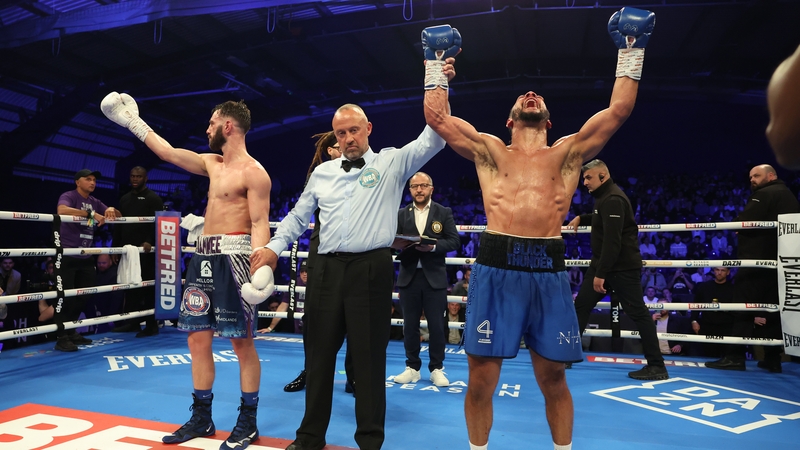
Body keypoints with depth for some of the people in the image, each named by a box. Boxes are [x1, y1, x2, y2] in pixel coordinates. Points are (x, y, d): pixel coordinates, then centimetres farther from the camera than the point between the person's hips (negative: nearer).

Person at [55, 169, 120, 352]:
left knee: (82, 297, 13)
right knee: (65, 297, -7)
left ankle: (71, 332, 25)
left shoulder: (94, 202, 13)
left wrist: (111, 210, -5)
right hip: (67, 255, -8)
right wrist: (91, 214, -32)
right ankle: (61, 338, 0)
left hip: (86, 256, 8)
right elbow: (62, 210, -30)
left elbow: (117, 215, 18)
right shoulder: (69, 196, -8)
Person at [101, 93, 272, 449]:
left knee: (241, 342, -2)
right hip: (204, 256, 9)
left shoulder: (253, 172, -9)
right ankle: (201, 418, 23)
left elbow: (260, 223, -15)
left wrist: (260, 269, -26)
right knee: (197, 339, 10)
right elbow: (168, 152, 25)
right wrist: (133, 122, 30)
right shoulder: (212, 163, 16)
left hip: (233, 258, -9)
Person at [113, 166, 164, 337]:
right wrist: (115, 246, 13)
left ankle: (151, 325, 1)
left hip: (145, 250, -6)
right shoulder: (124, 199, 19)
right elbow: (119, 225, 20)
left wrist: (149, 241, -25)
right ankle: (133, 322, 17)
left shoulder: (153, 198, -1)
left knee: (148, 287, -3)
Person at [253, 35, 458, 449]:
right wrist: (274, 247, 7)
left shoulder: (392, 163, 5)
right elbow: (297, 217, 20)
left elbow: (432, 139, -4)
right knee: (319, 352, 11)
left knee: (369, 357, 3)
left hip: (372, 269, -4)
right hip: (327, 269, 4)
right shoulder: (322, 172, 16)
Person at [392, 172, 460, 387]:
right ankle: (412, 368, 20)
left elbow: (454, 241, -3)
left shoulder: (444, 212, 5)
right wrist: (401, 244, -18)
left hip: (434, 276, -2)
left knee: (436, 325, 3)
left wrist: (434, 246, -18)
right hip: (409, 276, 2)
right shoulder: (401, 214, 10)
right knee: (410, 324, 8)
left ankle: (436, 369, 15)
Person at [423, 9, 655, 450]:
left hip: (548, 269, 1)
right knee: (481, 376, 3)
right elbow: (436, 116, 11)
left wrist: (631, 53, 16)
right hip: (495, 266, 0)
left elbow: (619, 110, 12)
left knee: (553, 377, 10)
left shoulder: (568, 153, 17)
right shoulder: (488, 150, 15)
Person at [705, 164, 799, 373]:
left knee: (744, 305, -8)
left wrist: (736, 225, 2)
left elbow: (743, 222, -18)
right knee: (772, 308, 10)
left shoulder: (764, 194, -9)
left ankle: (735, 356, -9)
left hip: (758, 259, -9)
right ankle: (773, 359, 11)